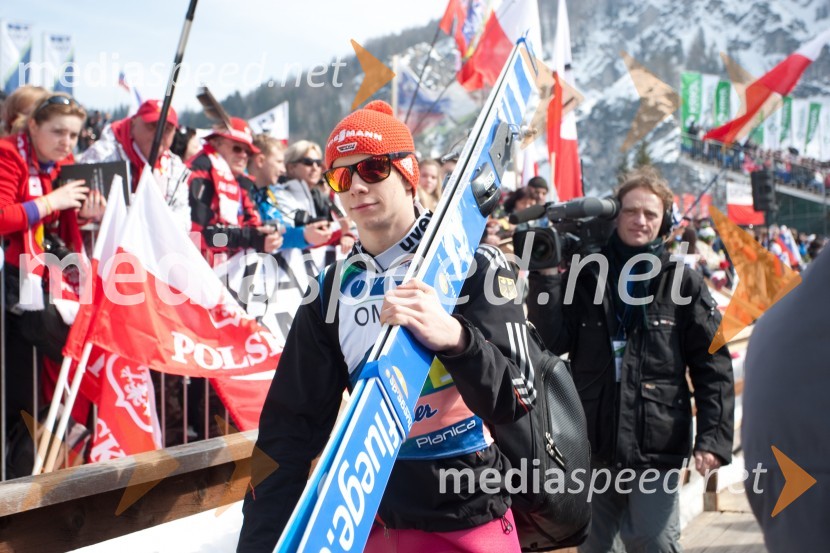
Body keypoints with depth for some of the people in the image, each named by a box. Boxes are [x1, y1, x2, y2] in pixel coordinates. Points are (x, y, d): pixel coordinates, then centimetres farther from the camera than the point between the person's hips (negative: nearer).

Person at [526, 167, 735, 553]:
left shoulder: (683, 282, 1)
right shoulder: (585, 276, 6)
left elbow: (713, 366, -2)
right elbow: (552, 343, -4)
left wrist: (714, 437, -10)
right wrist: (545, 278, -13)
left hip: (657, 449, -2)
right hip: (592, 446, 3)